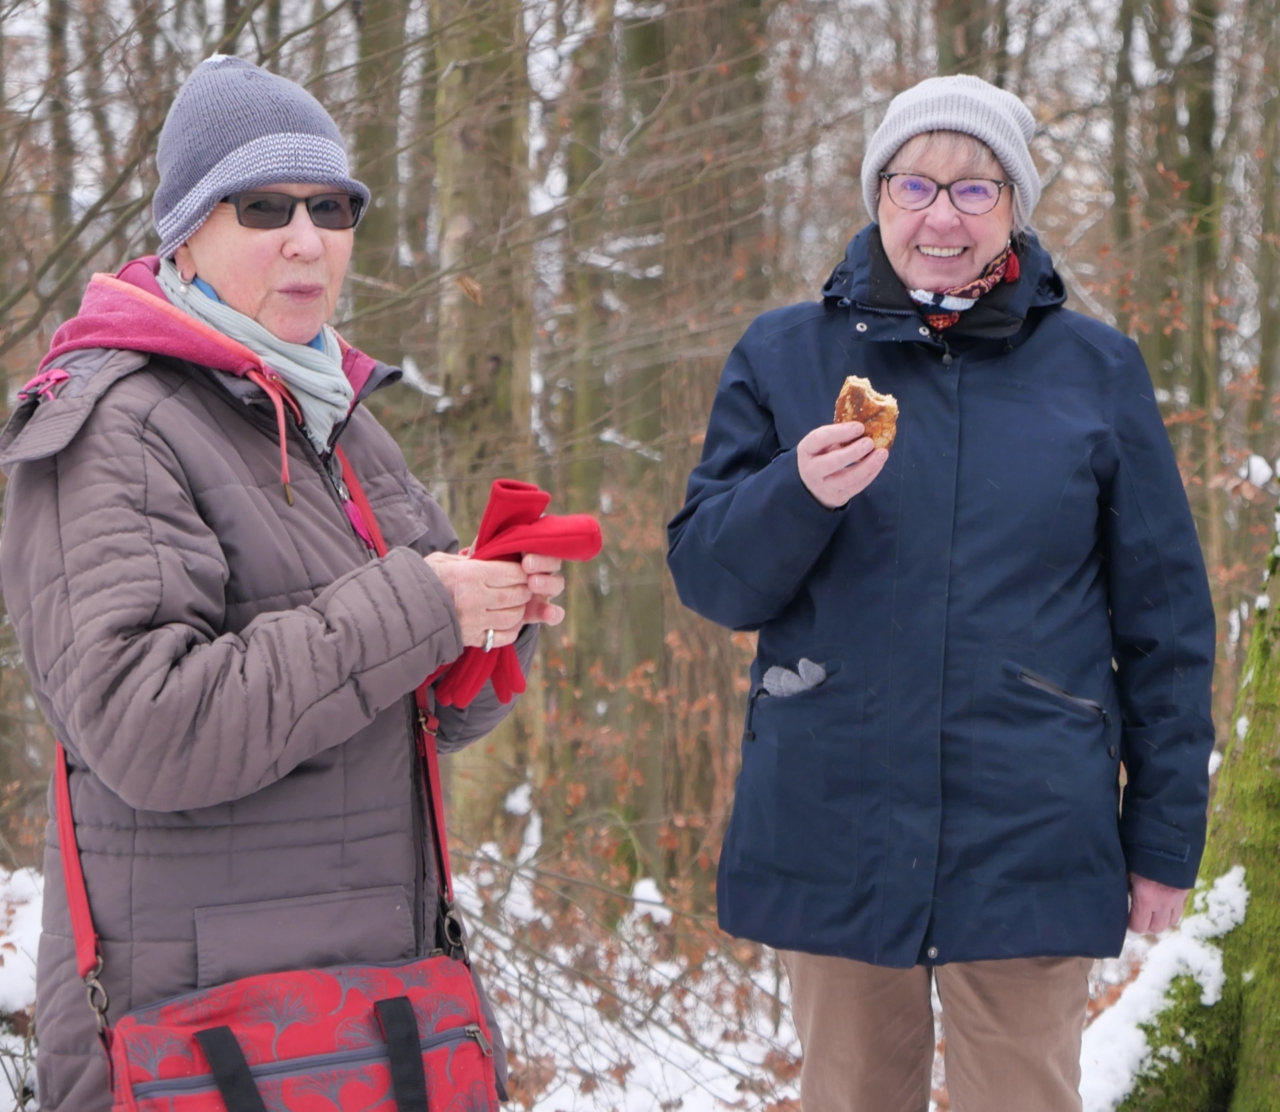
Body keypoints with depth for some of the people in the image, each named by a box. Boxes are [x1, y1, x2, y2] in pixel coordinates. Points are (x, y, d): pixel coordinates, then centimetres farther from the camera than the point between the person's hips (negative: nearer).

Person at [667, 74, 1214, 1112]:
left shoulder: (1098, 371, 4)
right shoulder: (783, 357, 6)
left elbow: (1166, 623, 6)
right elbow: (708, 578, 2)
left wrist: (1167, 835, 4)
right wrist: (798, 493, -18)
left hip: (1028, 837, -1)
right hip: (832, 827, 1)